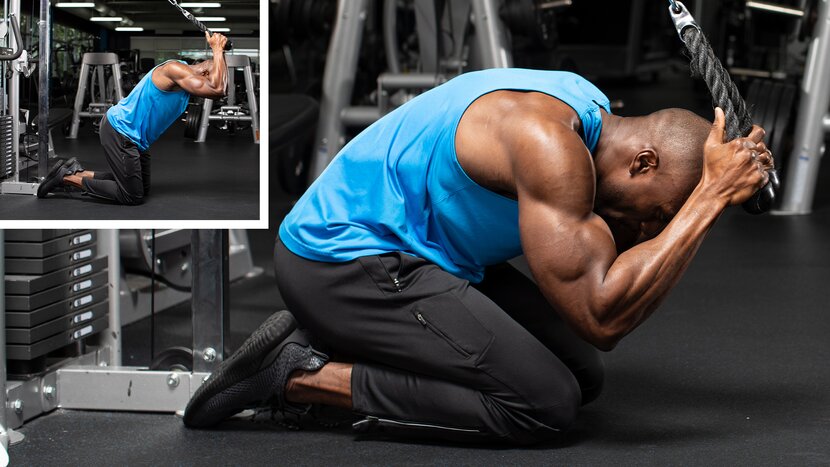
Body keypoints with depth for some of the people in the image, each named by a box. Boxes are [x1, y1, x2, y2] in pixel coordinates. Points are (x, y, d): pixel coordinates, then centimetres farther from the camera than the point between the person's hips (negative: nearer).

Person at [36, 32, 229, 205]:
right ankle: (67, 177, 0)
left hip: (133, 136, 11)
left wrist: (219, 51, 2)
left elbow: (218, 92, 6)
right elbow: (217, 90, -34)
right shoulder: (176, 69, -23)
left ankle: (77, 171, 20)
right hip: (119, 132, -11)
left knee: (142, 189, 17)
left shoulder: (186, 78, 7)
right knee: (132, 196, -7)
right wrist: (218, 50, -23)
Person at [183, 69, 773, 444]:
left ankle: (330, 342, 9)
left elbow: (612, 275, 9)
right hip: (341, 260, -11)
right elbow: (602, 316, -32)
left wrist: (714, 192, -4)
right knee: (545, 403, -17)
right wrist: (711, 198, -26)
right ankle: (304, 373, -9)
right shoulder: (548, 146, -27)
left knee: (581, 375, 8)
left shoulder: (587, 112, 3)